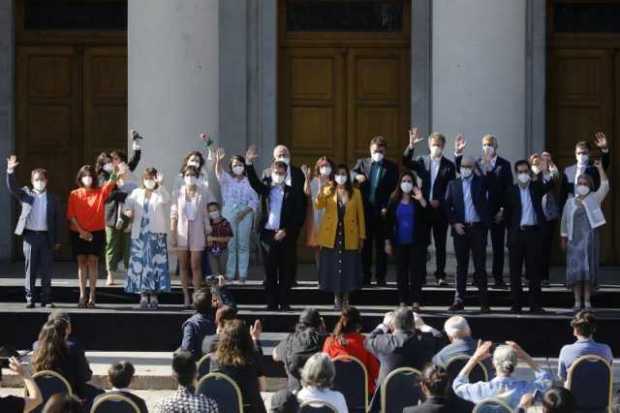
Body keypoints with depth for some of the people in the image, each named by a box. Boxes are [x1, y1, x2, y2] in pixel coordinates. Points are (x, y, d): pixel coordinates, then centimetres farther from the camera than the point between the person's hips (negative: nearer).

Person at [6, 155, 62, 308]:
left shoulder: (53, 199, 9)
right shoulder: (26, 194, 8)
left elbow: (58, 220, 8)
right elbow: (12, 188, -6)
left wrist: (57, 241, 3)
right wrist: (10, 171, -21)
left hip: (46, 237, 1)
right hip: (30, 235, 0)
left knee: (46, 270, 3)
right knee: (30, 269, 2)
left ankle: (46, 298, 10)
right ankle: (30, 298, 8)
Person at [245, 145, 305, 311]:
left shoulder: (292, 193, 4)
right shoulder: (266, 189, 10)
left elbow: (299, 216, 0)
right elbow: (254, 182, -6)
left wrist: (286, 231, -10)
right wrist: (249, 164, -21)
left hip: (286, 236, -1)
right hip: (268, 234, 1)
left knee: (286, 272, 0)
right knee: (270, 272, 3)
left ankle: (284, 303, 5)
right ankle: (271, 303, 7)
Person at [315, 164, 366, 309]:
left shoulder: (355, 193, 4)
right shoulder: (328, 191, 4)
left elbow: (360, 215, 5)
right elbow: (318, 206, -15)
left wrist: (362, 236, 1)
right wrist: (323, 192, -32)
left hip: (349, 237, 0)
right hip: (331, 236, 0)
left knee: (348, 267, 2)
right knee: (333, 267, 2)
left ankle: (346, 298, 12)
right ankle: (336, 298, 12)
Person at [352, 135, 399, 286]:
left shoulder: (391, 167, 4)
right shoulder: (362, 163, 12)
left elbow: (392, 189, -3)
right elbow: (352, 172, 0)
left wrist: (386, 208, -14)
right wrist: (357, 176, -24)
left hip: (381, 211, -2)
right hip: (365, 210, 2)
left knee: (380, 245, 3)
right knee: (365, 245, 5)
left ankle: (381, 277, 7)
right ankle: (366, 276, 10)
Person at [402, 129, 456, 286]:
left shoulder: (449, 165, 3)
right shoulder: (421, 161, 7)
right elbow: (406, 162, -10)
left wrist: (439, 201, -11)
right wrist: (411, 145, -24)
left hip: (440, 209, -1)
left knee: (440, 244, 2)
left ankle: (440, 275, 7)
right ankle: (420, 275, 9)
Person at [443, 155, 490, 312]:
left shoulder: (481, 182, 6)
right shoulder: (453, 184, 9)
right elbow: (447, 206, 6)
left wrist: (478, 170, -10)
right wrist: (454, 223, -6)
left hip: (478, 228, -1)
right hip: (460, 228, 1)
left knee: (480, 265, -1)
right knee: (461, 265, 5)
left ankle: (484, 302, 0)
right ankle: (459, 300, 7)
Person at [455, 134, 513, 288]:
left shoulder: (504, 164, 2)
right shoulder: (477, 163, 6)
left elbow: (509, 188, -1)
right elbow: (460, 169, -5)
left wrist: (503, 209, -8)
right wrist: (458, 153, -19)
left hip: (497, 211, -1)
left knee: (498, 245, 2)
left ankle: (498, 278, 6)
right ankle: (479, 277, 9)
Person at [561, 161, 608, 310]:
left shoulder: (594, 199, 7)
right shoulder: (570, 202, 11)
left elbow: (605, 186, -7)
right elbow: (565, 221, 13)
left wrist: (600, 168, -11)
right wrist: (563, 238, 9)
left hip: (590, 238, -1)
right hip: (574, 239, 1)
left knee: (589, 268, -2)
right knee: (575, 270, -4)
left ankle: (587, 301, 2)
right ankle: (577, 301, 0)